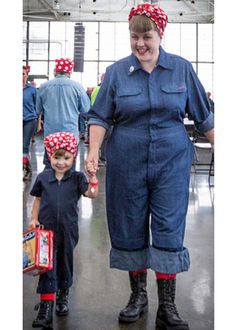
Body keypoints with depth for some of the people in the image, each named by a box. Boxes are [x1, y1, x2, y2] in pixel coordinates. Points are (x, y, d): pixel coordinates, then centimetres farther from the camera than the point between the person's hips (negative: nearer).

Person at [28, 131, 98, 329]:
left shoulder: (77, 178, -2)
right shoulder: (43, 178, 1)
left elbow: (92, 193, -14)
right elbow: (38, 199, 10)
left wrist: (93, 176, -27)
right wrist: (34, 219, 1)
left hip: (68, 230, 0)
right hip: (46, 229, 0)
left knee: (65, 264, 16)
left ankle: (63, 296, 38)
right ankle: (46, 308, -1)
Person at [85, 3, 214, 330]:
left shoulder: (182, 69, 3)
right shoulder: (117, 72, 2)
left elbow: (203, 116, 8)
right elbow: (100, 116, 2)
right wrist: (93, 152, -12)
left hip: (172, 162, -1)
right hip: (127, 164, 1)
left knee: (169, 232, -2)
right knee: (130, 230, 9)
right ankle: (138, 295, 27)